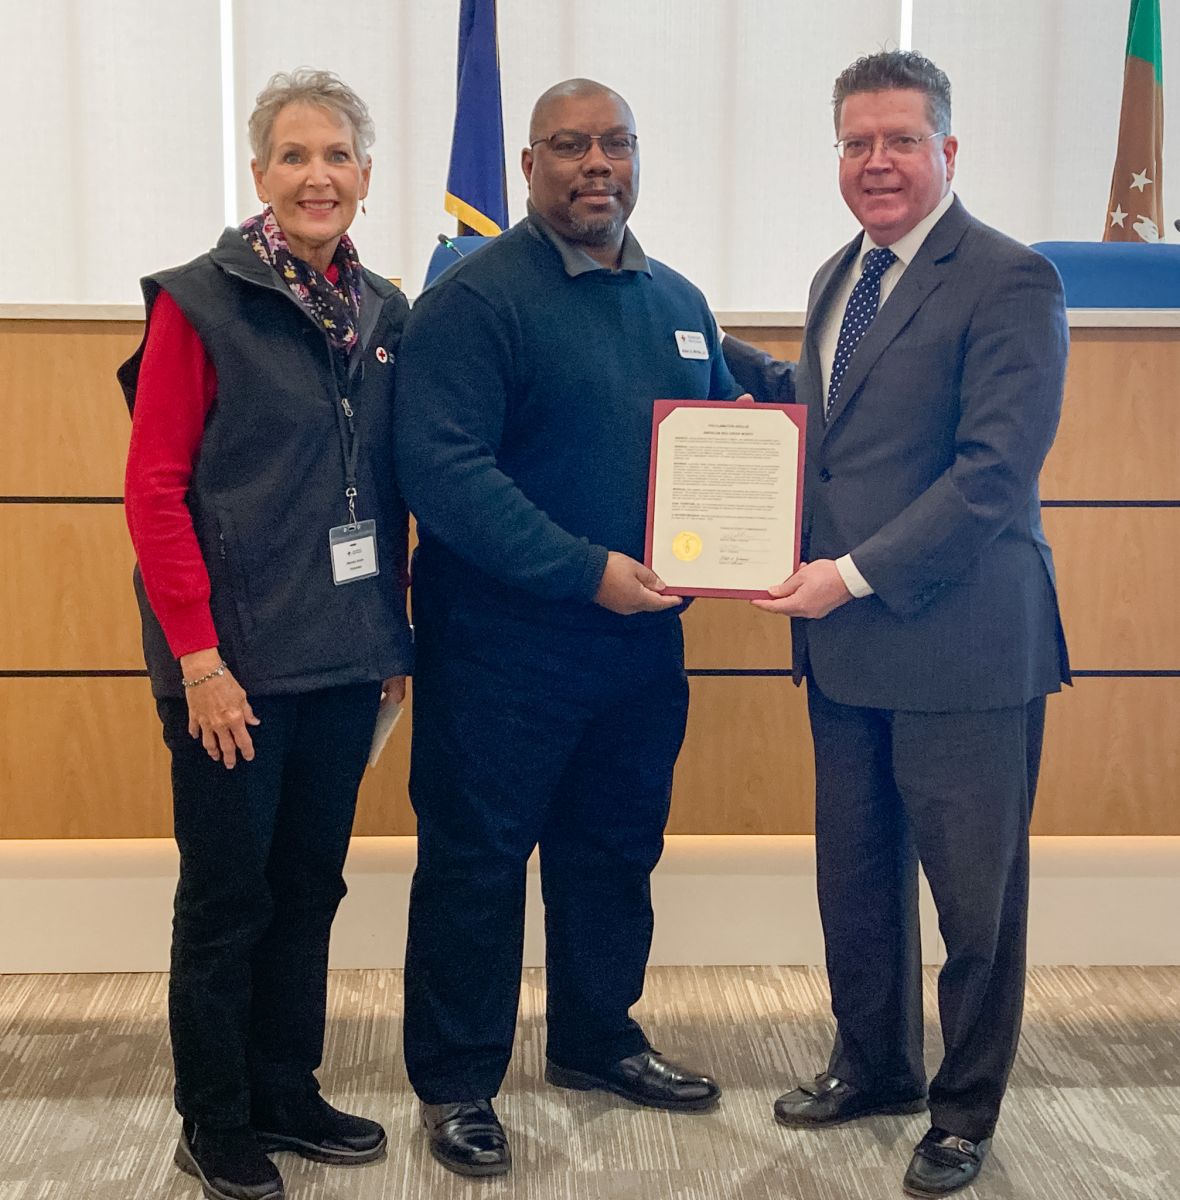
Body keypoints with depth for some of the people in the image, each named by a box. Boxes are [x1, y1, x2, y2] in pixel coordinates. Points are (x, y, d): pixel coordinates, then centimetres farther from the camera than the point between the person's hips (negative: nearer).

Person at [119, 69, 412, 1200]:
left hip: (344, 656, 6)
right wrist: (199, 658, -16)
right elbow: (153, 487, -11)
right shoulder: (200, 301, -8)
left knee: (310, 883, 15)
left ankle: (287, 1093, 32)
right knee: (227, 895, 6)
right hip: (237, 661, -5)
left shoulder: (381, 312, 8)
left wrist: (392, 632, 10)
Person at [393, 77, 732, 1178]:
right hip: (503, 645, -6)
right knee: (476, 863, 4)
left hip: (642, 641, 7)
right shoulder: (475, 297, -11)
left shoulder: (678, 303, 11)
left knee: (617, 854, 18)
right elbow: (441, 468, -21)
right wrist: (588, 570, -25)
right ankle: (456, 1084, 20)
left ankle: (596, 1039, 38)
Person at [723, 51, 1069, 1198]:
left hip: (961, 646, -7)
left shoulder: (1009, 281, -12)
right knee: (855, 875, 19)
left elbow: (995, 469, -19)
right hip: (847, 641, 8)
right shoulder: (838, 277, 14)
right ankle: (873, 1065, 40)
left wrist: (857, 573, -22)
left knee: (974, 892, 8)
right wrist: (722, 354, 9)